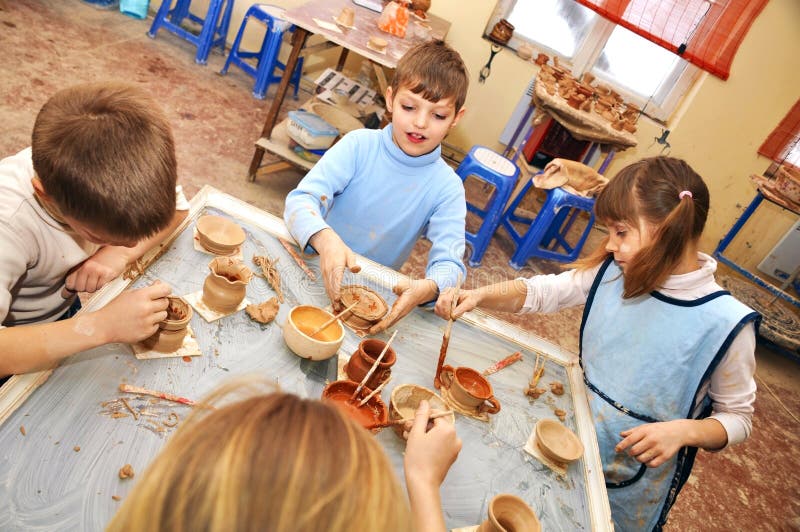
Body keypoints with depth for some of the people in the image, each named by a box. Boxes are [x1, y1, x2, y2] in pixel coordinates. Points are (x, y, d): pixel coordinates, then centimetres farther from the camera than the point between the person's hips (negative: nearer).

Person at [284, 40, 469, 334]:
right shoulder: (359, 145, -9)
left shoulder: (447, 187, -7)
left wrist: (428, 287, -39)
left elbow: (449, 262, -14)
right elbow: (301, 200, -17)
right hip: (318, 270, -1)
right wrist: (325, 239, -40)